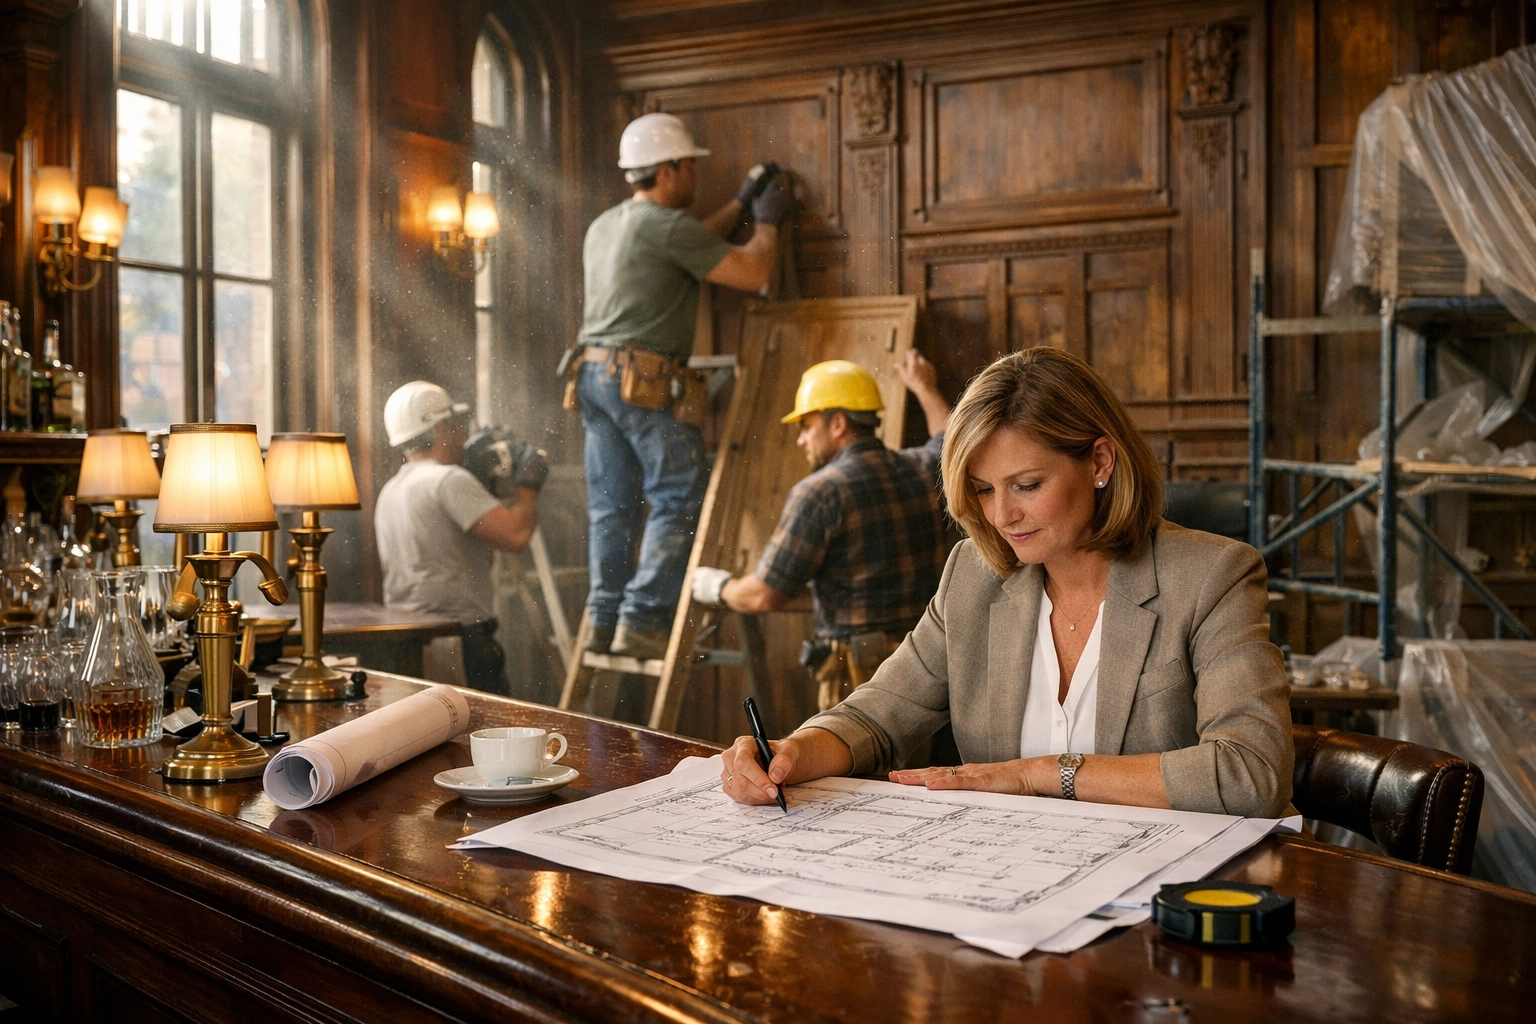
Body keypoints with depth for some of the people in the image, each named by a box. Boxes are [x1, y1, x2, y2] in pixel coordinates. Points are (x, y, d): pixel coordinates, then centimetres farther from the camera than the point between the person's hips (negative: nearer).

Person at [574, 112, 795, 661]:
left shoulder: (604, 227, 19)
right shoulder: (666, 226, -9)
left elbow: (694, 247, 32)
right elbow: (752, 274, -8)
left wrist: (739, 204, 35)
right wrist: (767, 222, 10)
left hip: (595, 373, 9)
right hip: (642, 378, -9)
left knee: (612, 504, 10)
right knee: (682, 498, -5)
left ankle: (605, 619, 11)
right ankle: (643, 620, -9)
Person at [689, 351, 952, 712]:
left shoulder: (819, 492, -13)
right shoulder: (922, 469, 6)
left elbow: (765, 595, -12)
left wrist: (719, 587, 9)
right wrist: (925, 389, 49)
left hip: (860, 673, -7)